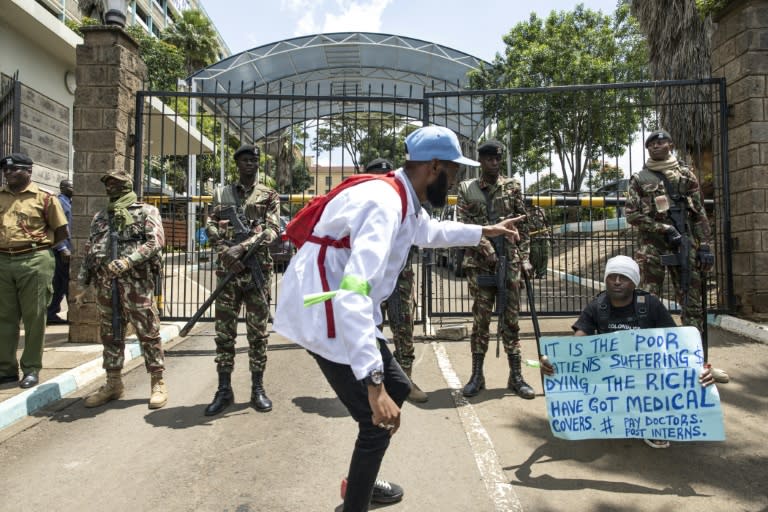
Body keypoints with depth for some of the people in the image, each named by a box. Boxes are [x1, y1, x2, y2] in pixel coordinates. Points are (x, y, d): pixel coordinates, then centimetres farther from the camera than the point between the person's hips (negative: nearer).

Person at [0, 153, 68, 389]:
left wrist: (43, 249, -1)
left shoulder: (44, 198, 0)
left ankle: (31, 369, 11)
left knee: (34, 318, 2)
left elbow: (62, 232, 4)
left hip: (34, 262, -4)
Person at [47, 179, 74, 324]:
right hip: (62, 246, -9)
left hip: (66, 245, 9)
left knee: (60, 281, 11)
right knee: (67, 280, -5)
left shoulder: (68, 202, 18)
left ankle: (52, 313, 17)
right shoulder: (59, 202, -10)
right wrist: (63, 248, -22)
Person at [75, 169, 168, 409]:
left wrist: (128, 261, -23)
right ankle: (113, 383, 22)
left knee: (148, 332, -2)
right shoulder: (100, 217, 19)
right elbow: (89, 251, 20)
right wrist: (82, 283, 14)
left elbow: (156, 241, -12)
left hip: (136, 281, -6)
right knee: (110, 334, 11)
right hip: (105, 283, 6)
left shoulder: (146, 212, 3)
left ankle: (157, 383, 6)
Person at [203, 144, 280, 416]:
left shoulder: (269, 195, 7)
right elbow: (210, 227, 6)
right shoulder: (221, 193, 13)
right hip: (228, 270, 2)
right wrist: (226, 250, -13)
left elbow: (273, 230, -6)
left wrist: (243, 247, -20)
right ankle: (224, 390, 14)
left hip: (258, 271, -1)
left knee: (257, 331, 3)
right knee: (224, 331, 4)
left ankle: (258, 388, 13)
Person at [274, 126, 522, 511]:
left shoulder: (404, 201, 7)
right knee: (379, 420, -7)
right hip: (325, 313, -10)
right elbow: (353, 294, -37)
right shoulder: (385, 205, -25)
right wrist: (373, 384, -39)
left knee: (397, 387, 19)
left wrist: (484, 231, 36)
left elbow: (429, 231, 32)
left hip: (346, 310, 10)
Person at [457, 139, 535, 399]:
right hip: (479, 263, -1)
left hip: (510, 261, 1)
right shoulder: (466, 188, 6)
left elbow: (523, 225, 9)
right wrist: (484, 246, -15)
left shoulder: (513, 186, 10)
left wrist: (525, 258, 2)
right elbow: (462, 224, -2)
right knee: (480, 319, 4)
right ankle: (477, 376, 15)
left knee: (511, 320, 5)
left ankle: (516, 377, 15)